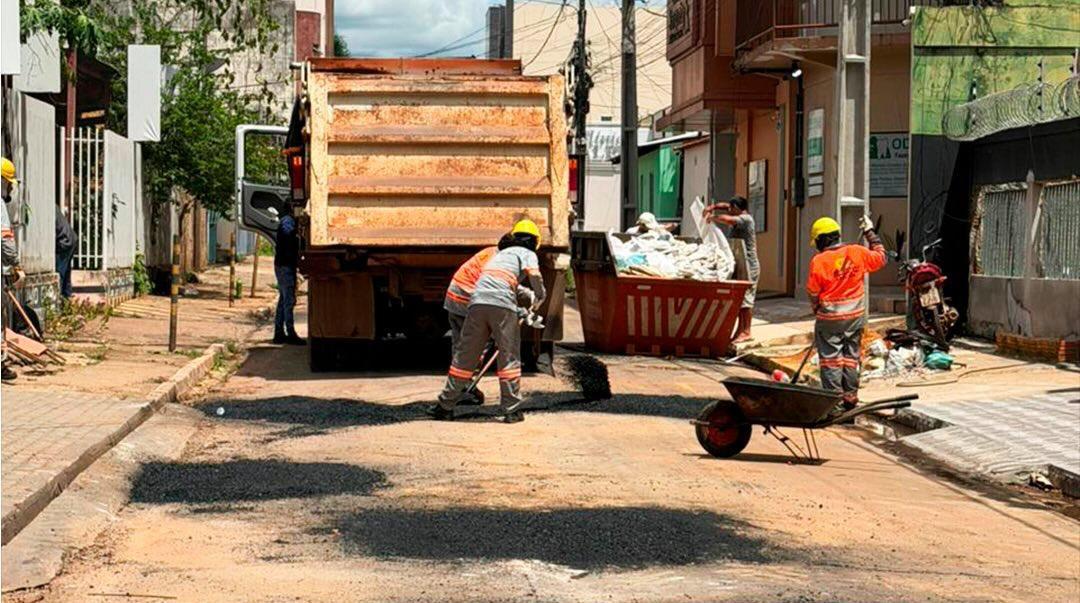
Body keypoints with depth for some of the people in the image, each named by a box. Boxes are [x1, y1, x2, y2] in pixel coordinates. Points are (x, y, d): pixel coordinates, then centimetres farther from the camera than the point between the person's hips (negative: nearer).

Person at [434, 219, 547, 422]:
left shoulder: (502, 253, 34)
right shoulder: (527, 254, 14)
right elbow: (533, 275, -5)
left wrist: (529, 294, 48)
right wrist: (540, 297, 10)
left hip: (477, 303, 5)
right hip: (502, 306, -5)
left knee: (465, 356, 10)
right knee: (509, 357, 3)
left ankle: (446, 405, 12)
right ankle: (511, 409, 1)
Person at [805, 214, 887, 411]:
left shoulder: (818, 261, -15)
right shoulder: (856, 252, -6)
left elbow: (812, 292, -7)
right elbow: (880, 258, 12)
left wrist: (816, 308, 13)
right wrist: (870, 233, 20)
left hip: (830, 319, -4)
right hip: (856, 316, 4)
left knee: (830, 358, 5)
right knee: (851, 357, 15)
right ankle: (850, 397, 20)